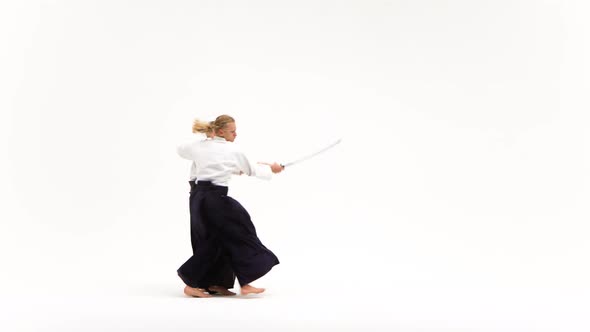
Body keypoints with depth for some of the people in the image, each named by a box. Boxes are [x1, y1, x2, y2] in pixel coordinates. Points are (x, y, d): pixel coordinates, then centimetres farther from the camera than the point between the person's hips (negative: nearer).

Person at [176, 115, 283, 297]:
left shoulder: (199, 146, 10)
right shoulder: (233, 151, -3)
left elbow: (180, 149, 31)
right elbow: (252, 170, 10)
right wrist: (271, 169, 27)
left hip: (198, 198, 7)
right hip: (215, 199, -7)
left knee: (210, 243, 16)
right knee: (239, 236, 3)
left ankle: (193, 284, 15)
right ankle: (245, 284, 6)